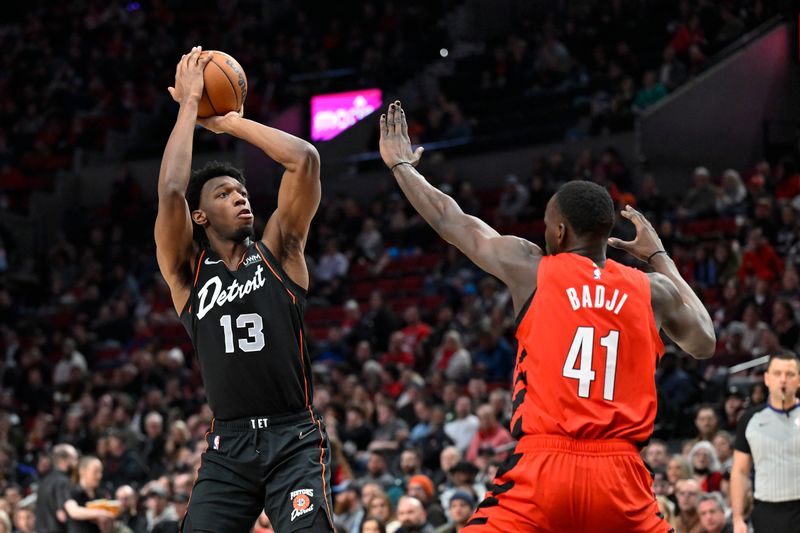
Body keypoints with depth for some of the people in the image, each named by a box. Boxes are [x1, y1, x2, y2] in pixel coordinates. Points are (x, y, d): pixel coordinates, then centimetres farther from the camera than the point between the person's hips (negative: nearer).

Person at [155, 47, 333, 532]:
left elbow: (305, 160, -4)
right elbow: (170, 192, -10)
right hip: (228, 443, 1)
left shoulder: (278, 251, 7)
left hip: (295, 438, -1)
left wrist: (231, 123, 3)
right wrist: (189, 105, -3)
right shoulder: (187, 270, 7)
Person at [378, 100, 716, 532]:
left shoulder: (531, 269, 4)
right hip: (620, 475, 2)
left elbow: (449, 221, 17)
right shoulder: (651, 290, 8)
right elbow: (704, 343, 28)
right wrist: (659, 257, 34)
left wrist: (401, 165, 34)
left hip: (542, 468, -2)